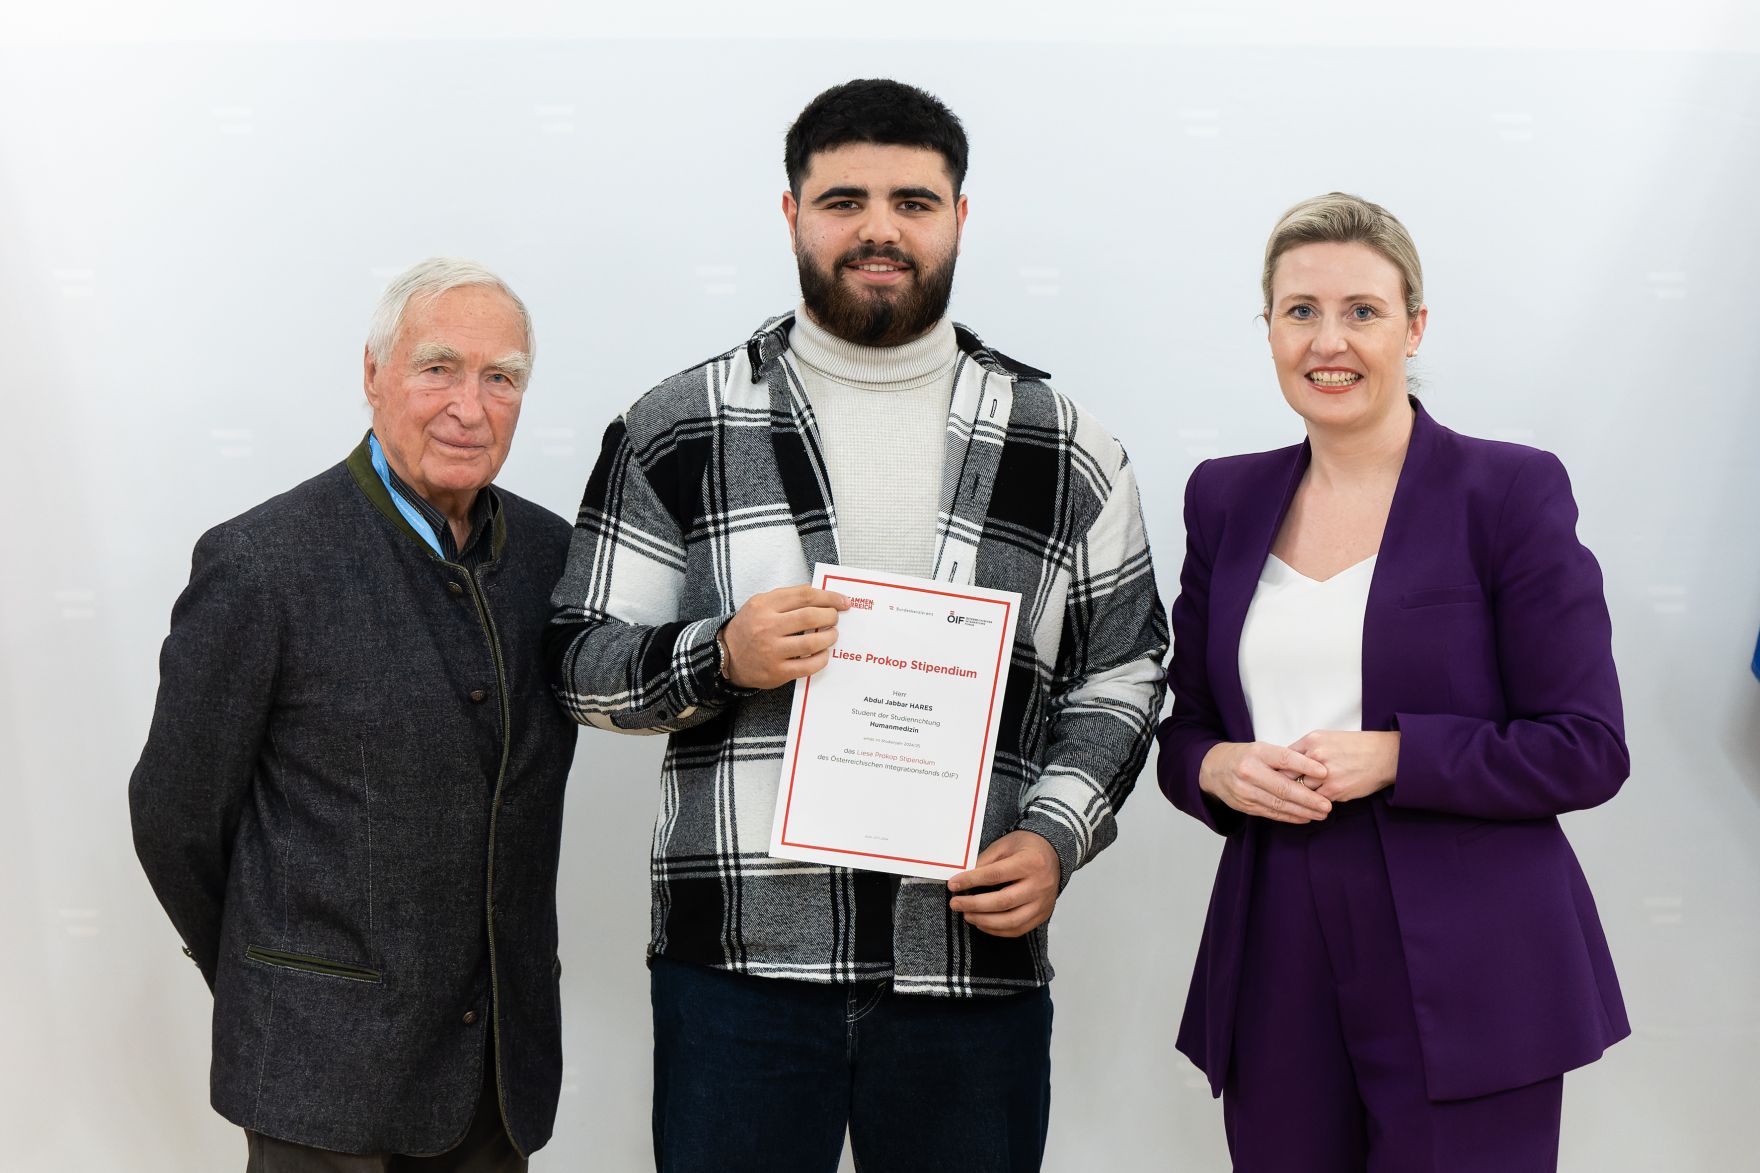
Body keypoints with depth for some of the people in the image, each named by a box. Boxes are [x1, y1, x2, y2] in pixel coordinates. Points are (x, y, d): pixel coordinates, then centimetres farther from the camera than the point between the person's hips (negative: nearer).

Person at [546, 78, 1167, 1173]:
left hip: (975, 961, 1)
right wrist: (719, 658, -14)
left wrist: (1057, 835, -4)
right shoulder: (678, 430, 3)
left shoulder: (1066, 448, 7)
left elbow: (1122, 671, 11)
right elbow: (584, 661, 5)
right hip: (738, 960, -1)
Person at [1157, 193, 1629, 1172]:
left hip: (1463, 980, -4)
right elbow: (1183, 723, 14)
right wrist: (1216, 768, -9)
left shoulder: (1511, 490, -5)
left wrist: (1394, 757, -18)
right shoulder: (1226, 499, 9)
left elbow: (1589, 750, -7)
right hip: (1276, 970, 4)